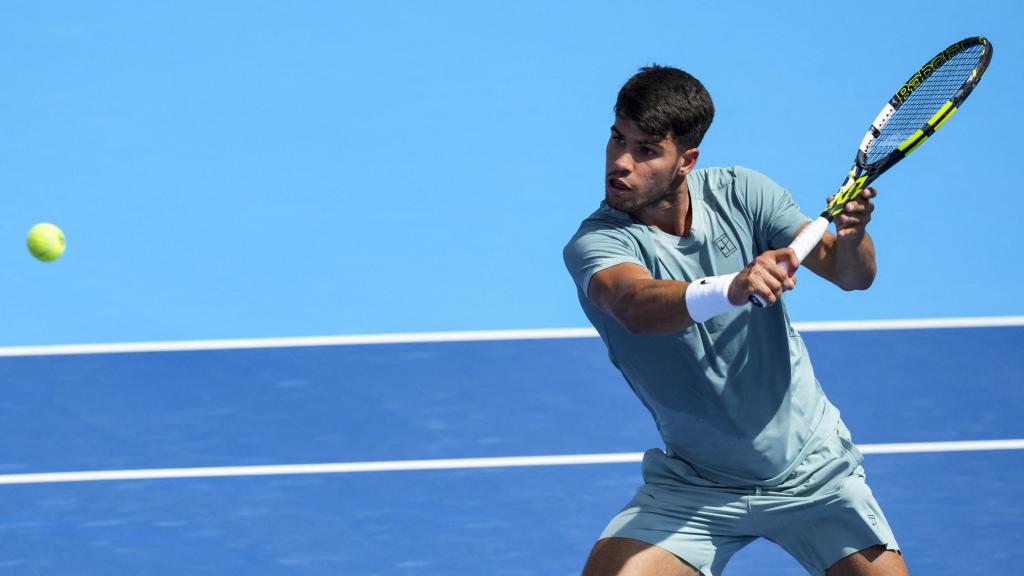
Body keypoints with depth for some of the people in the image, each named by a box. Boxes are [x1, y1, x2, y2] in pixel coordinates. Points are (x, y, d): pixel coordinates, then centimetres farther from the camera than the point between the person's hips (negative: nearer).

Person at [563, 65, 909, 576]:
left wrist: (851, 236, -35)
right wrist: (729, 289, -57)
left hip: (811, 470, 2)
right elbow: (637, 306, -40)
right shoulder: (594, 243, -17)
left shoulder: (740, 194, -8)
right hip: (693, 486, -2)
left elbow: (852, 275, -12)